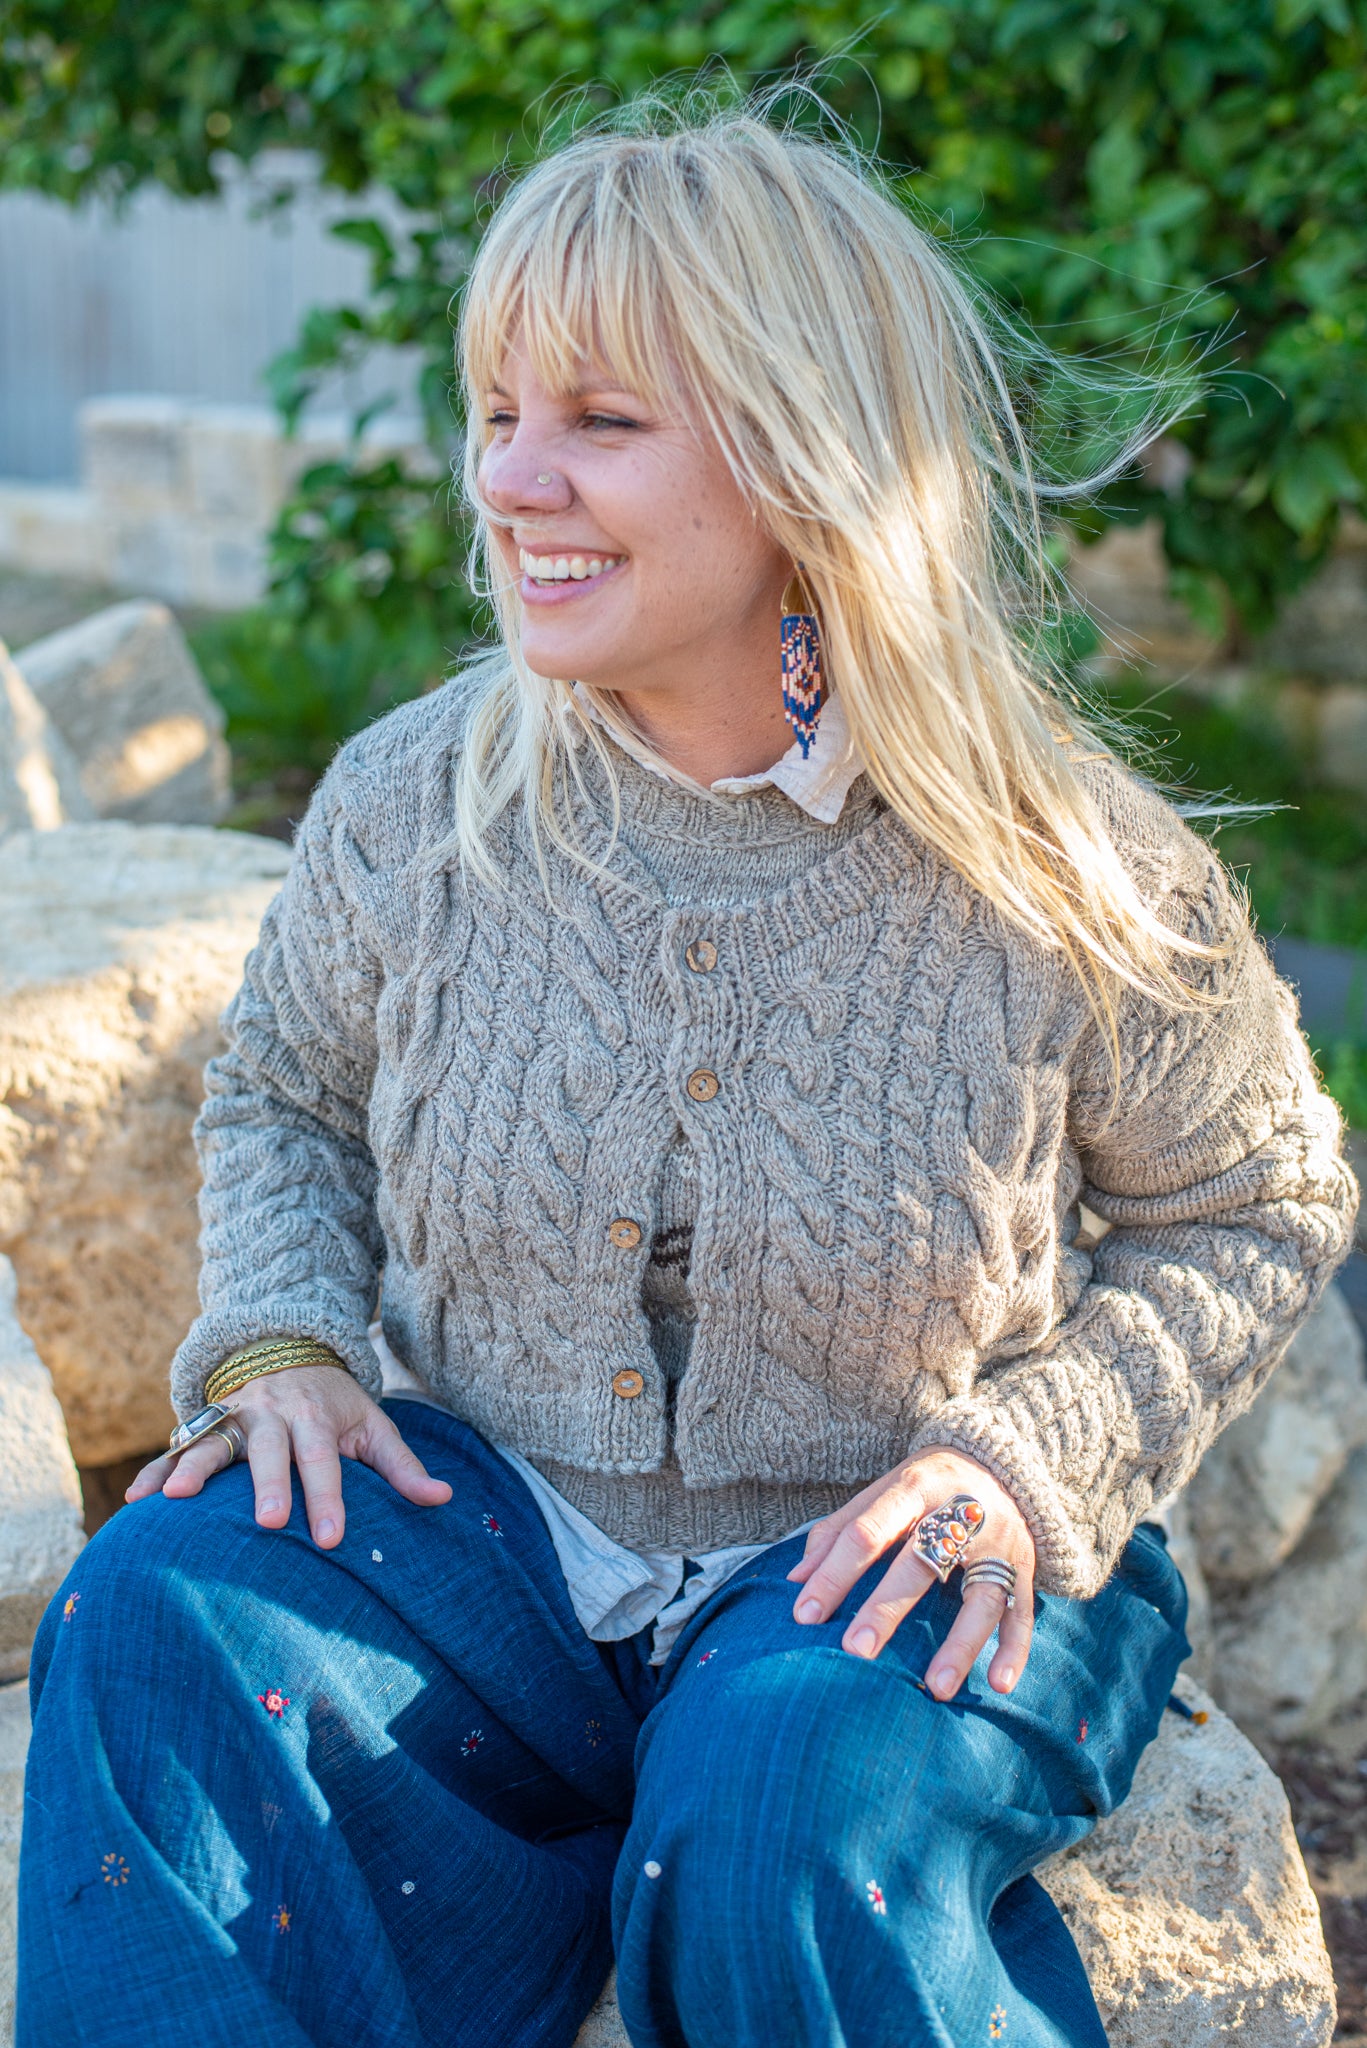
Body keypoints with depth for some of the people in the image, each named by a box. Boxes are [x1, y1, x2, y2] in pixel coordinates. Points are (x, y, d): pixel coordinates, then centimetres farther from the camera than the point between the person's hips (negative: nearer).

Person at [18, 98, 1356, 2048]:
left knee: (785, 1830, -34)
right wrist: (277, 1341, -7)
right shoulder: (407, 804, -6)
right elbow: (286, 1093, 13)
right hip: (492, 1521, 3)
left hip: (898, 1575, -2)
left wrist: (1034, 1454, -14)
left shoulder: (1077, 883, -14)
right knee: (160, 1623, -24)